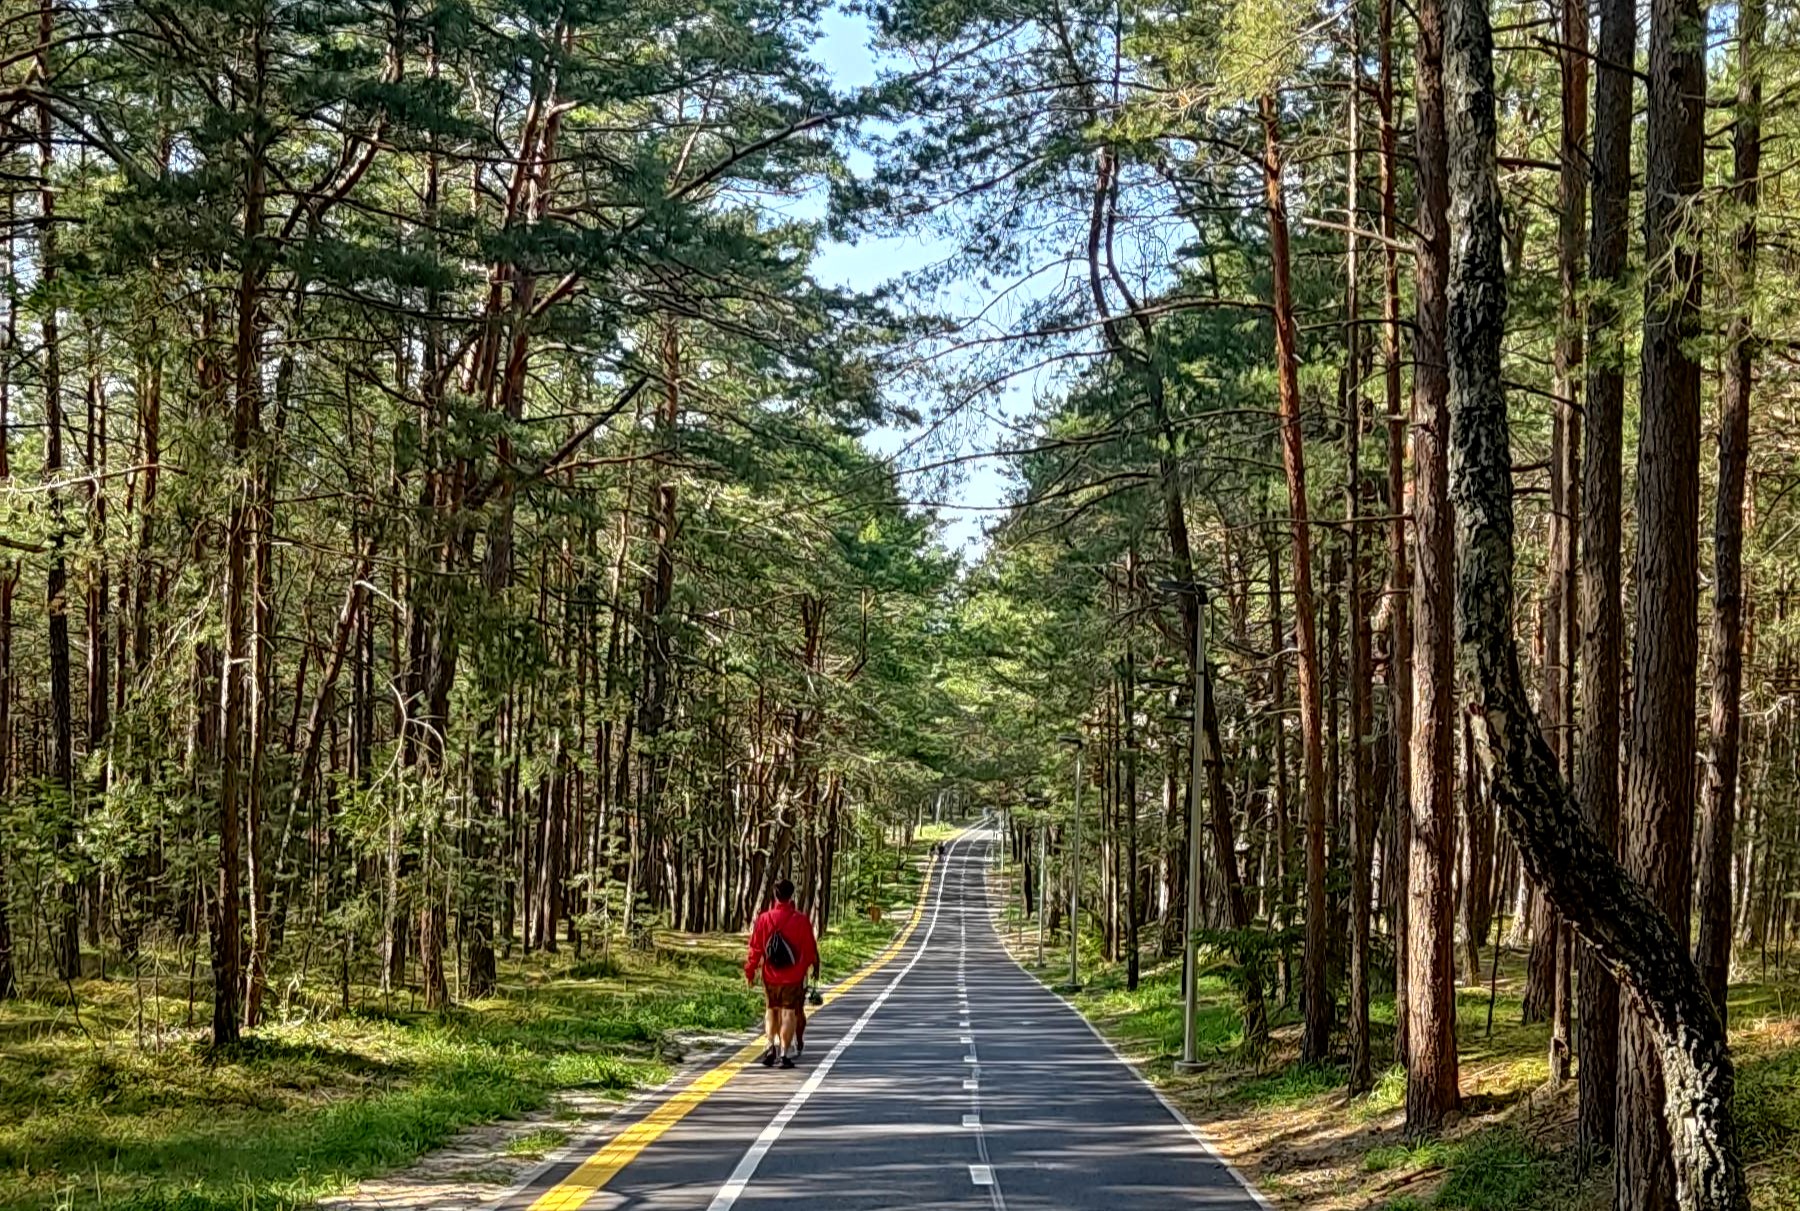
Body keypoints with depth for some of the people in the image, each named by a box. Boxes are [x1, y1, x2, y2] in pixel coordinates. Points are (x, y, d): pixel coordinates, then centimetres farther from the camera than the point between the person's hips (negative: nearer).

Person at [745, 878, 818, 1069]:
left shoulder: (764, 919, -5)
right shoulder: (801, 920, -8)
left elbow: (756, 948, -1)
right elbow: (810, 948, -1)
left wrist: (750, 970, 11)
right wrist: (812, 965, 17)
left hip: (770, 976, 2)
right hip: (794, 976, -2)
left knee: (772, 1011, 18)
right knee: (789, 1013, 3)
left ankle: (771, 1045, 2)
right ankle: (784, 1054, -1)